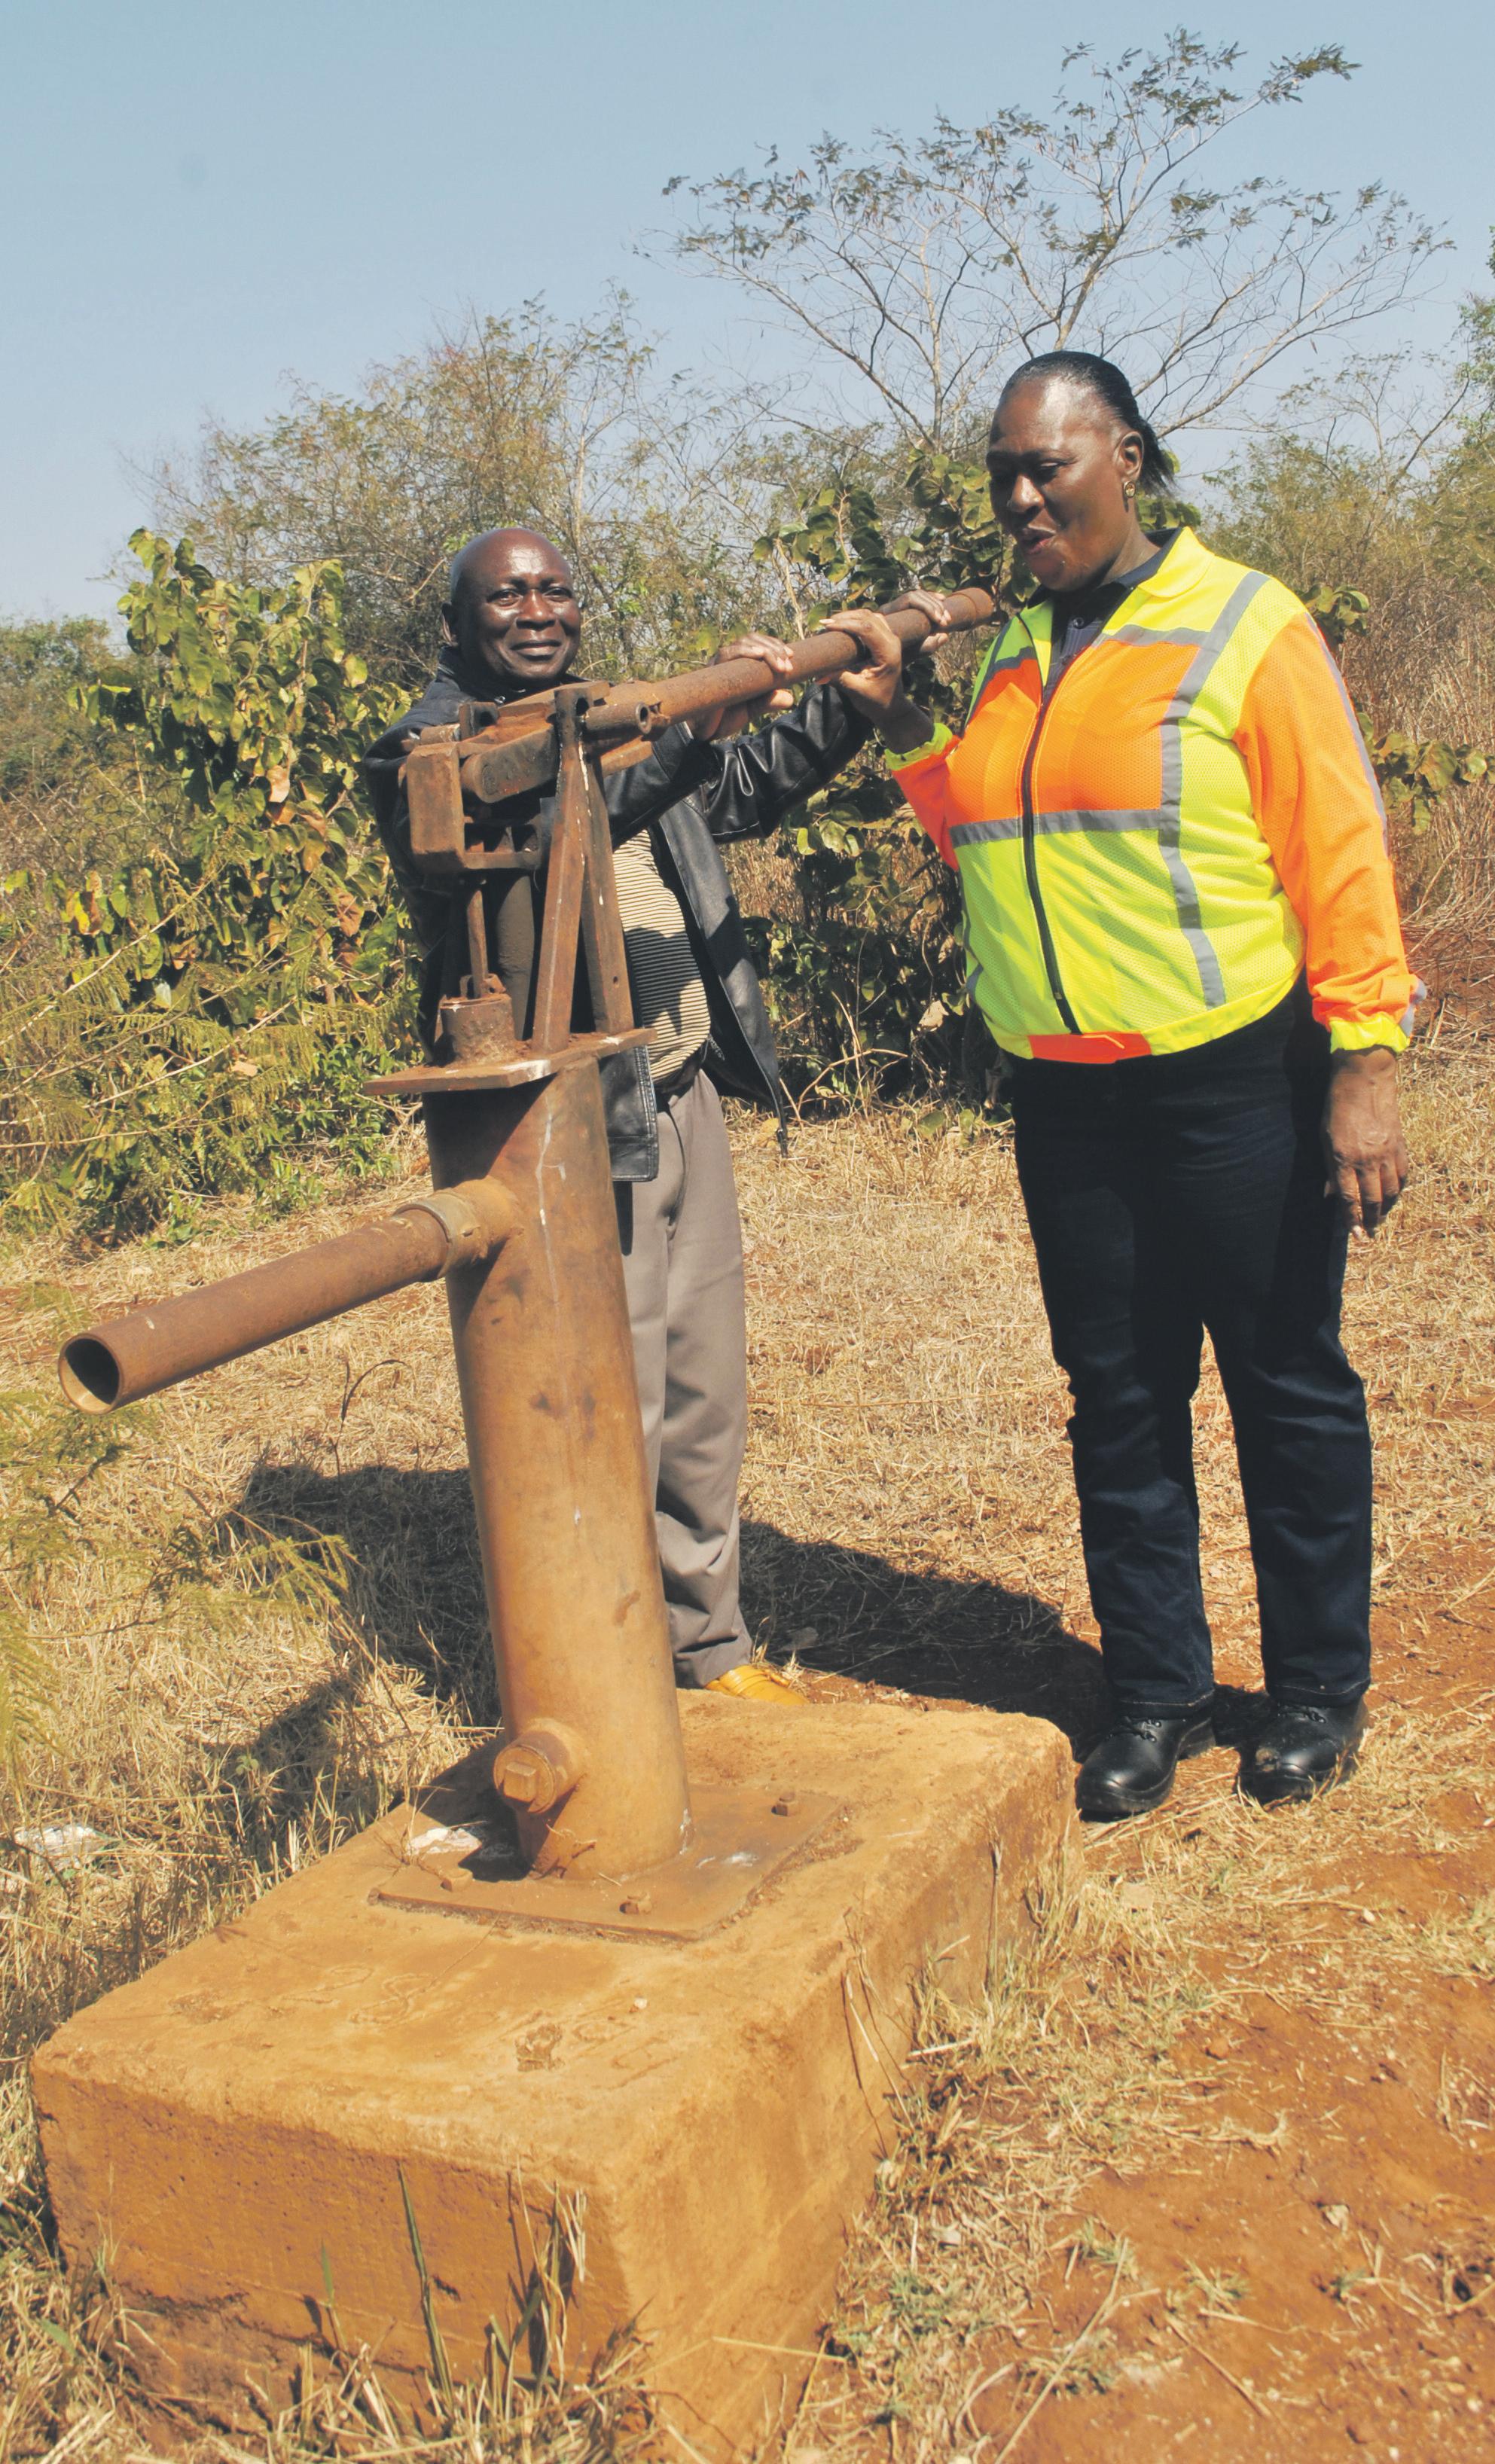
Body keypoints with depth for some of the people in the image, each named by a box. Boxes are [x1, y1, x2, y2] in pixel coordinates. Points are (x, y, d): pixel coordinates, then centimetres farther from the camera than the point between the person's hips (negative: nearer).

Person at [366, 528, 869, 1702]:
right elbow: (537, 821, -28)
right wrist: (690, 729, -39)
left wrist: (851, 698, 19)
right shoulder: (427, 754, -7)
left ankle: (709, 1648, 31)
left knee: (707, 1400, 15)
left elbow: (744, 790, 32)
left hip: (684, 1100, 8)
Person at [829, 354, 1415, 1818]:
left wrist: (1365, 1068, -14)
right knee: (1117, 1396, 10)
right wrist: (899, 726, 8)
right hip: (1065, 1098, 5)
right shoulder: (1007, 656, 11)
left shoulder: (1244, 627, -6)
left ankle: (1318, 1688, 23)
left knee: (1284, 1382, 6)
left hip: (1238, 1082, -5)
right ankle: (1156, 1695, 23)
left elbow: (1338, 854, -9)